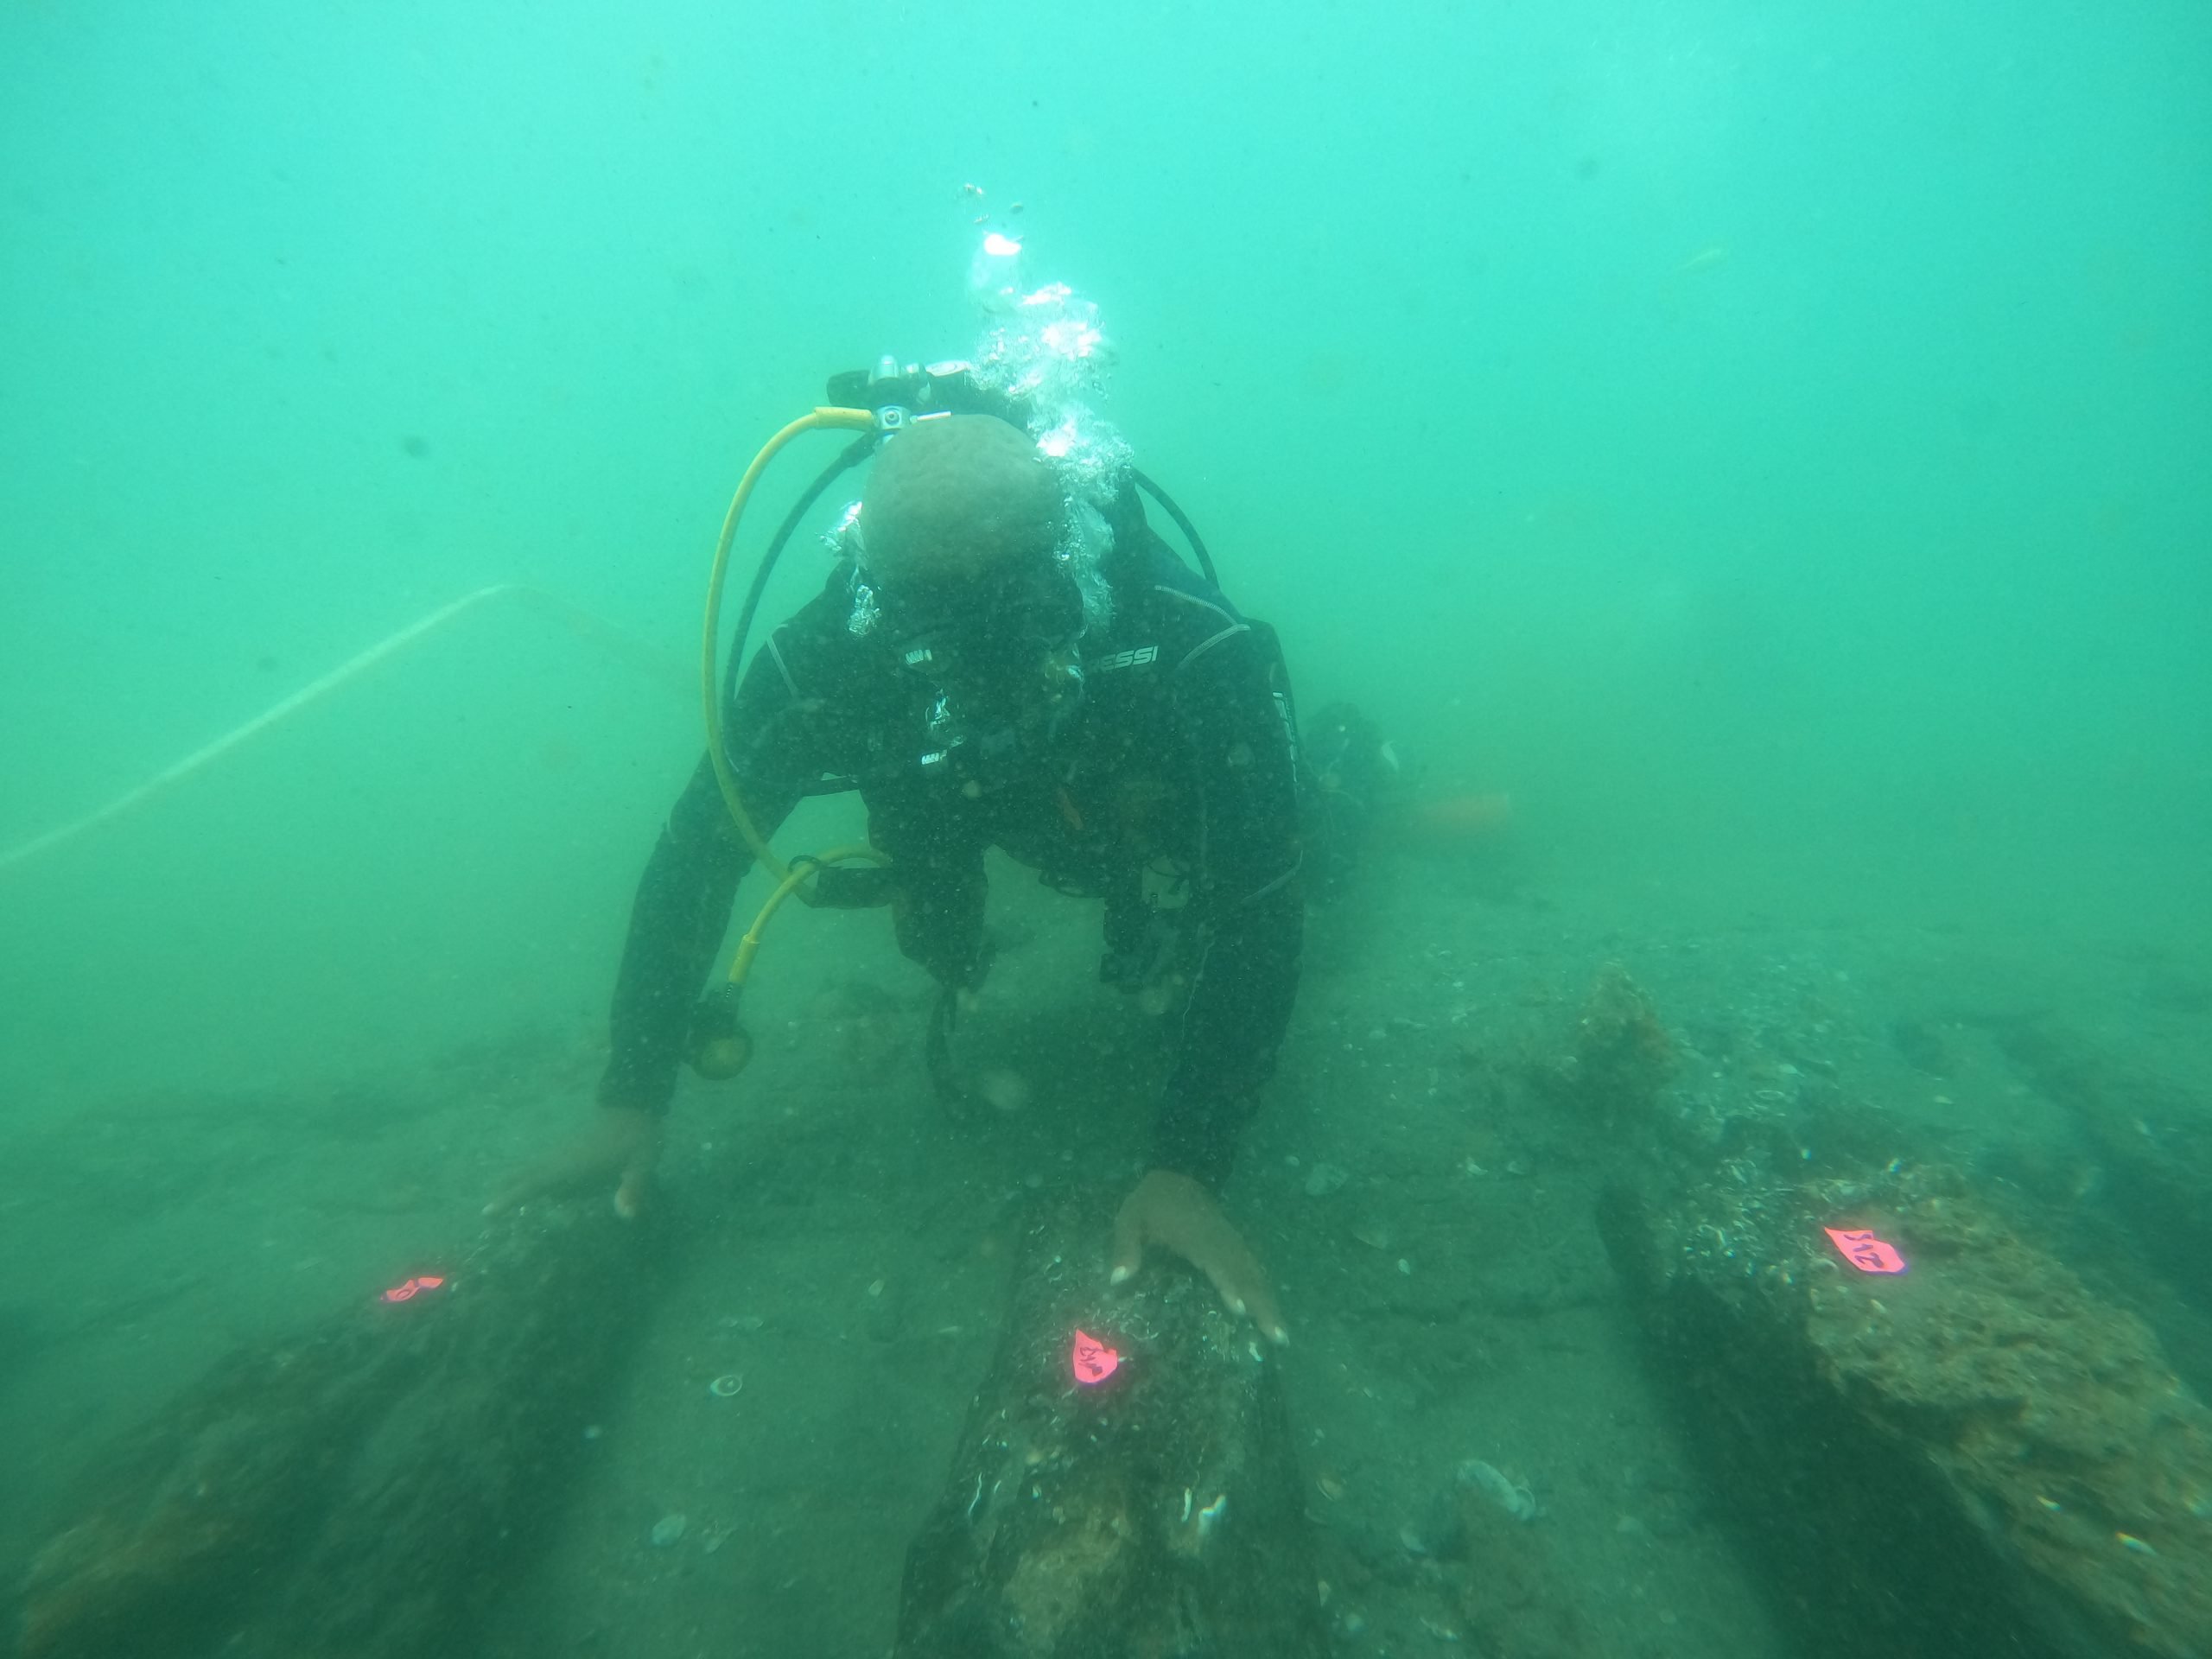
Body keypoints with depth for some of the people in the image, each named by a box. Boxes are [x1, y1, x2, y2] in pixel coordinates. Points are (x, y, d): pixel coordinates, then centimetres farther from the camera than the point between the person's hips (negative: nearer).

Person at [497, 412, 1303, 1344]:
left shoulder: (1192, 649, -44)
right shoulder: (829, 660, -36)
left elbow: (1255, 917, -40)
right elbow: (698, 850, -24)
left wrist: (1186, 1168, -46)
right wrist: (632, 1102, -24)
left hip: (1168, 819, -1)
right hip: (1019, 807, 2)